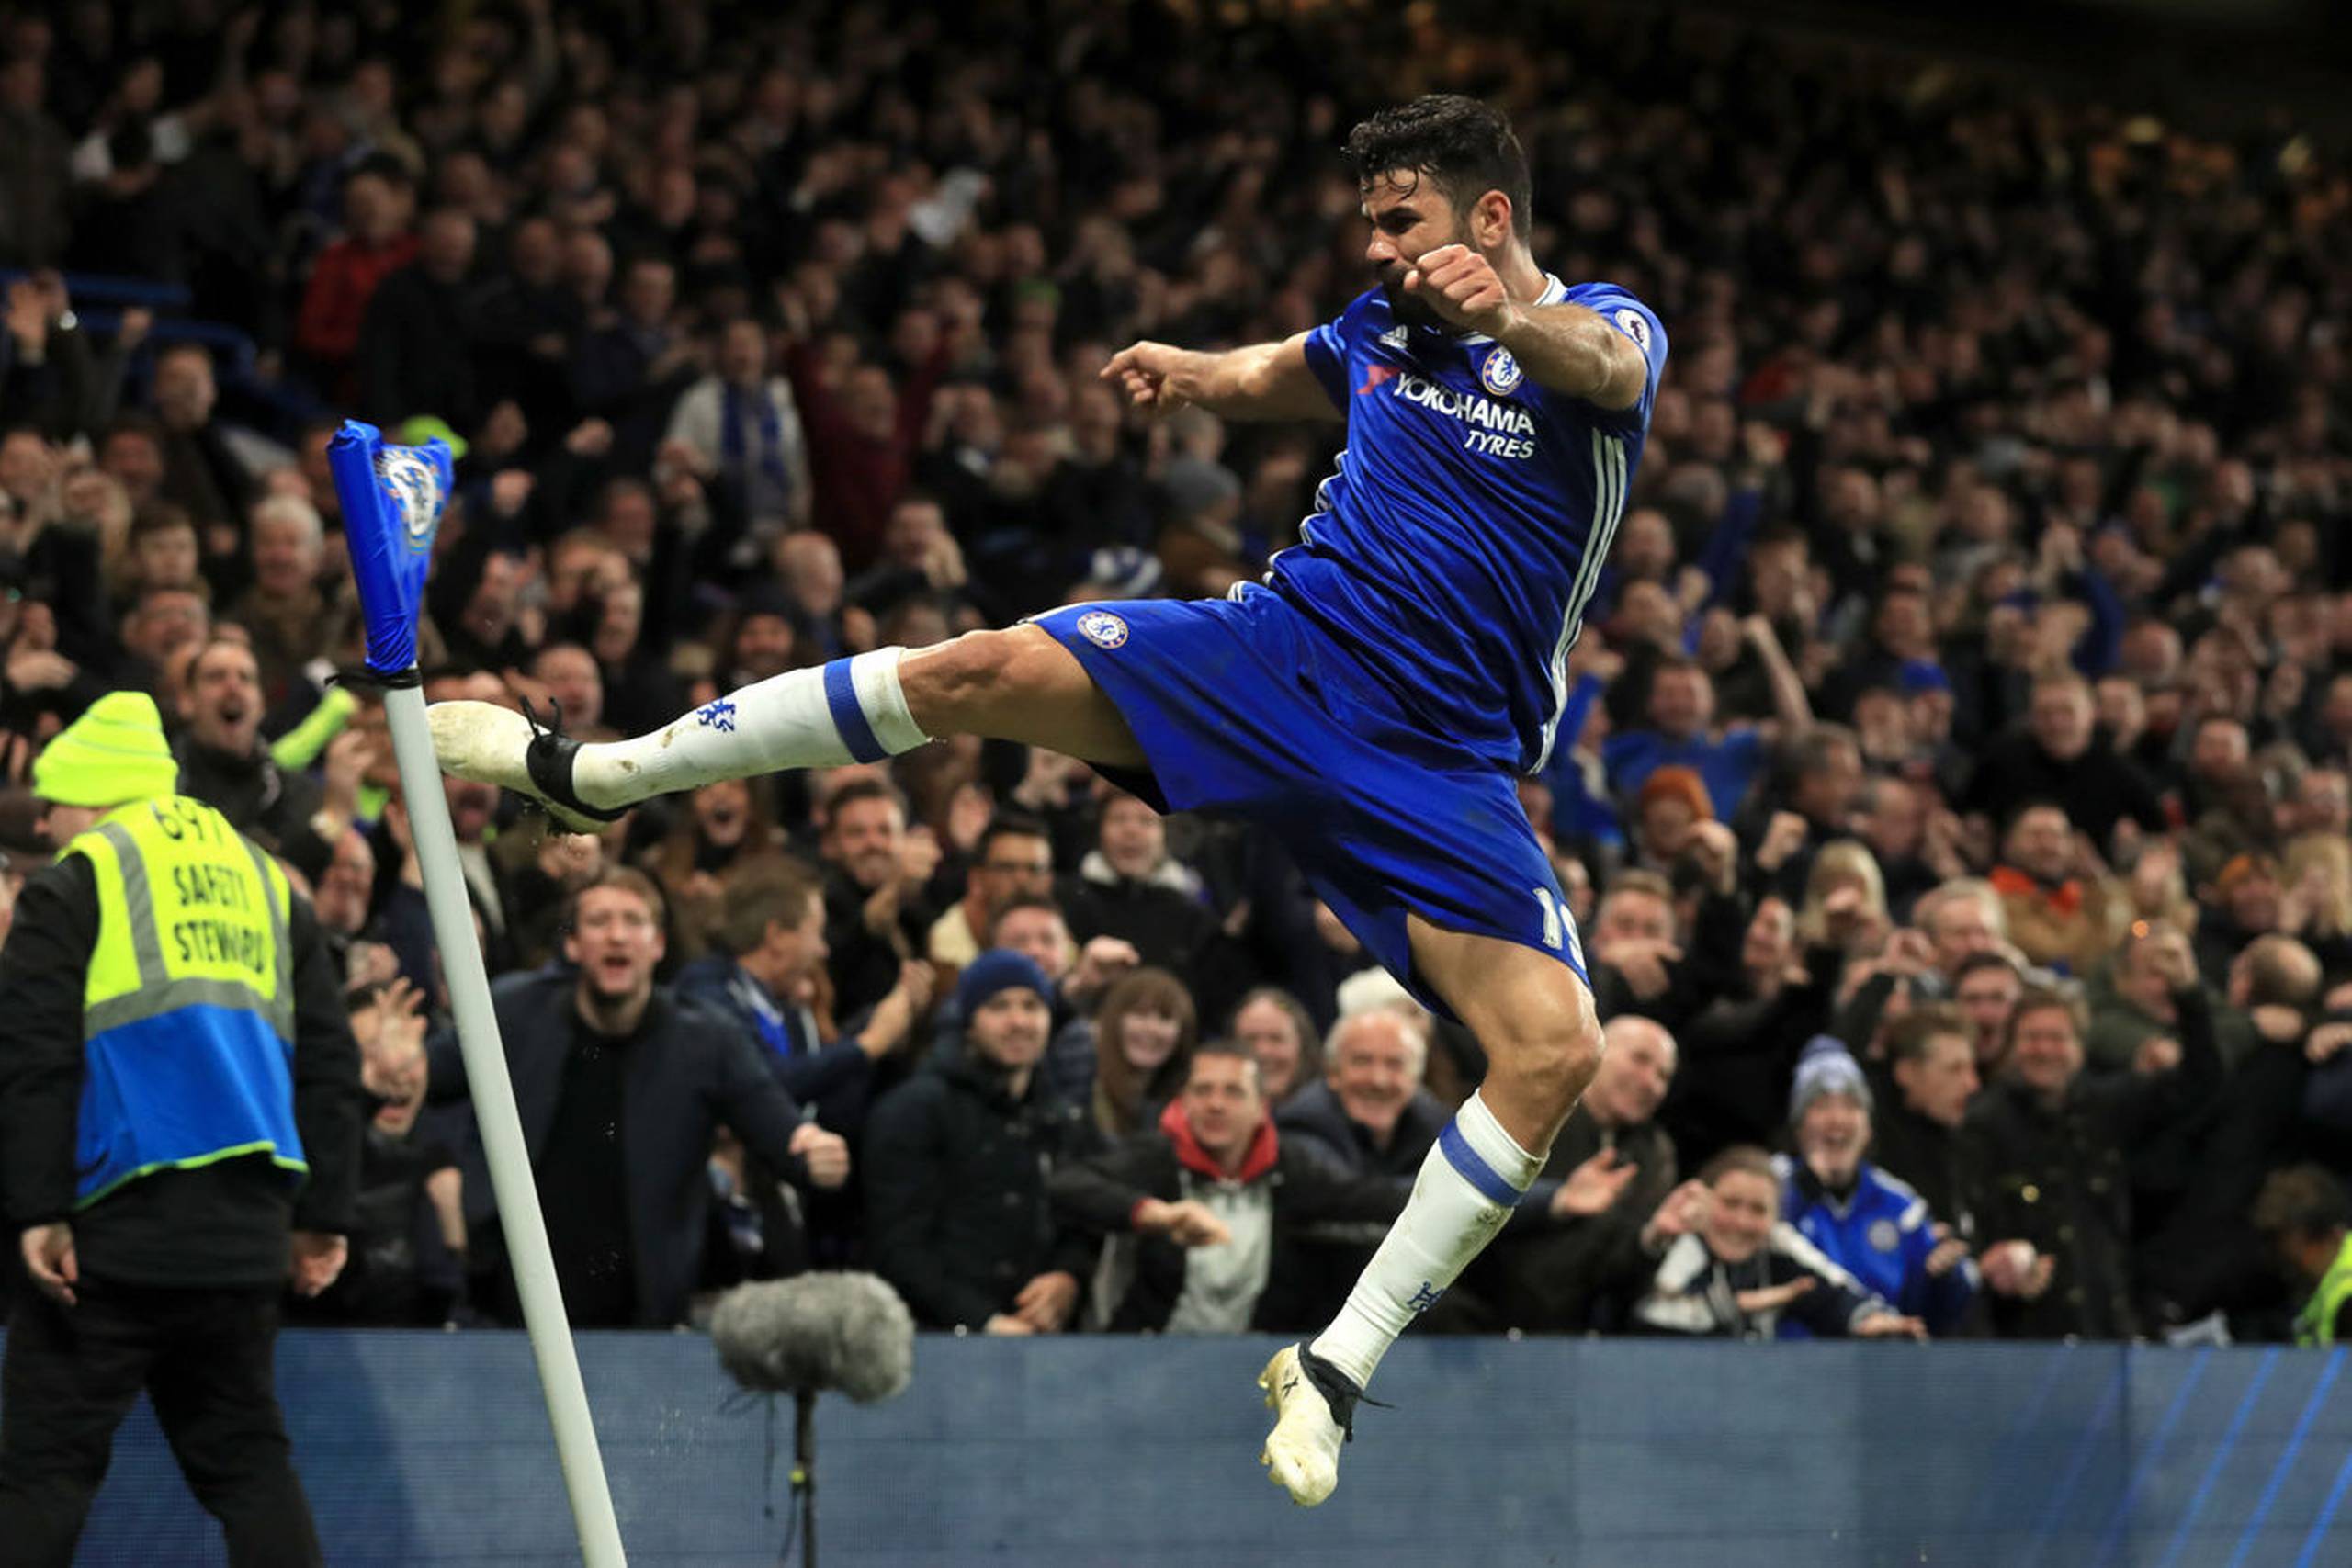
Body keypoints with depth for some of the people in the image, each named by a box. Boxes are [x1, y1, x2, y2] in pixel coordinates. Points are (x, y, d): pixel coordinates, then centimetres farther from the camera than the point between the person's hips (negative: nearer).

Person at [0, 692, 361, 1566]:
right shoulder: (267, 882, 21)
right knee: (243, 1452, 12)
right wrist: (323, 1217, 19)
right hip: (249, 1225, 6)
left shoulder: (74, 884, 2)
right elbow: (327, 1060, 19)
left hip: (120, 1229, -5)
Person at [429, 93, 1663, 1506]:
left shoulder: (1607, 325, -4)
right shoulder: (1382, 327, 12)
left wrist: (1513, 314, -54)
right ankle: (597, 772, -6)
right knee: (986, 669, -16)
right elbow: (1270, 376, 35)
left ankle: (1339, 1364, -13)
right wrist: (1192, 372, 12)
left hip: (1437, 772, -3)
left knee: (1558, 1047, -23)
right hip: (1281, 643, 3)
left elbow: (1606, 366, -32)